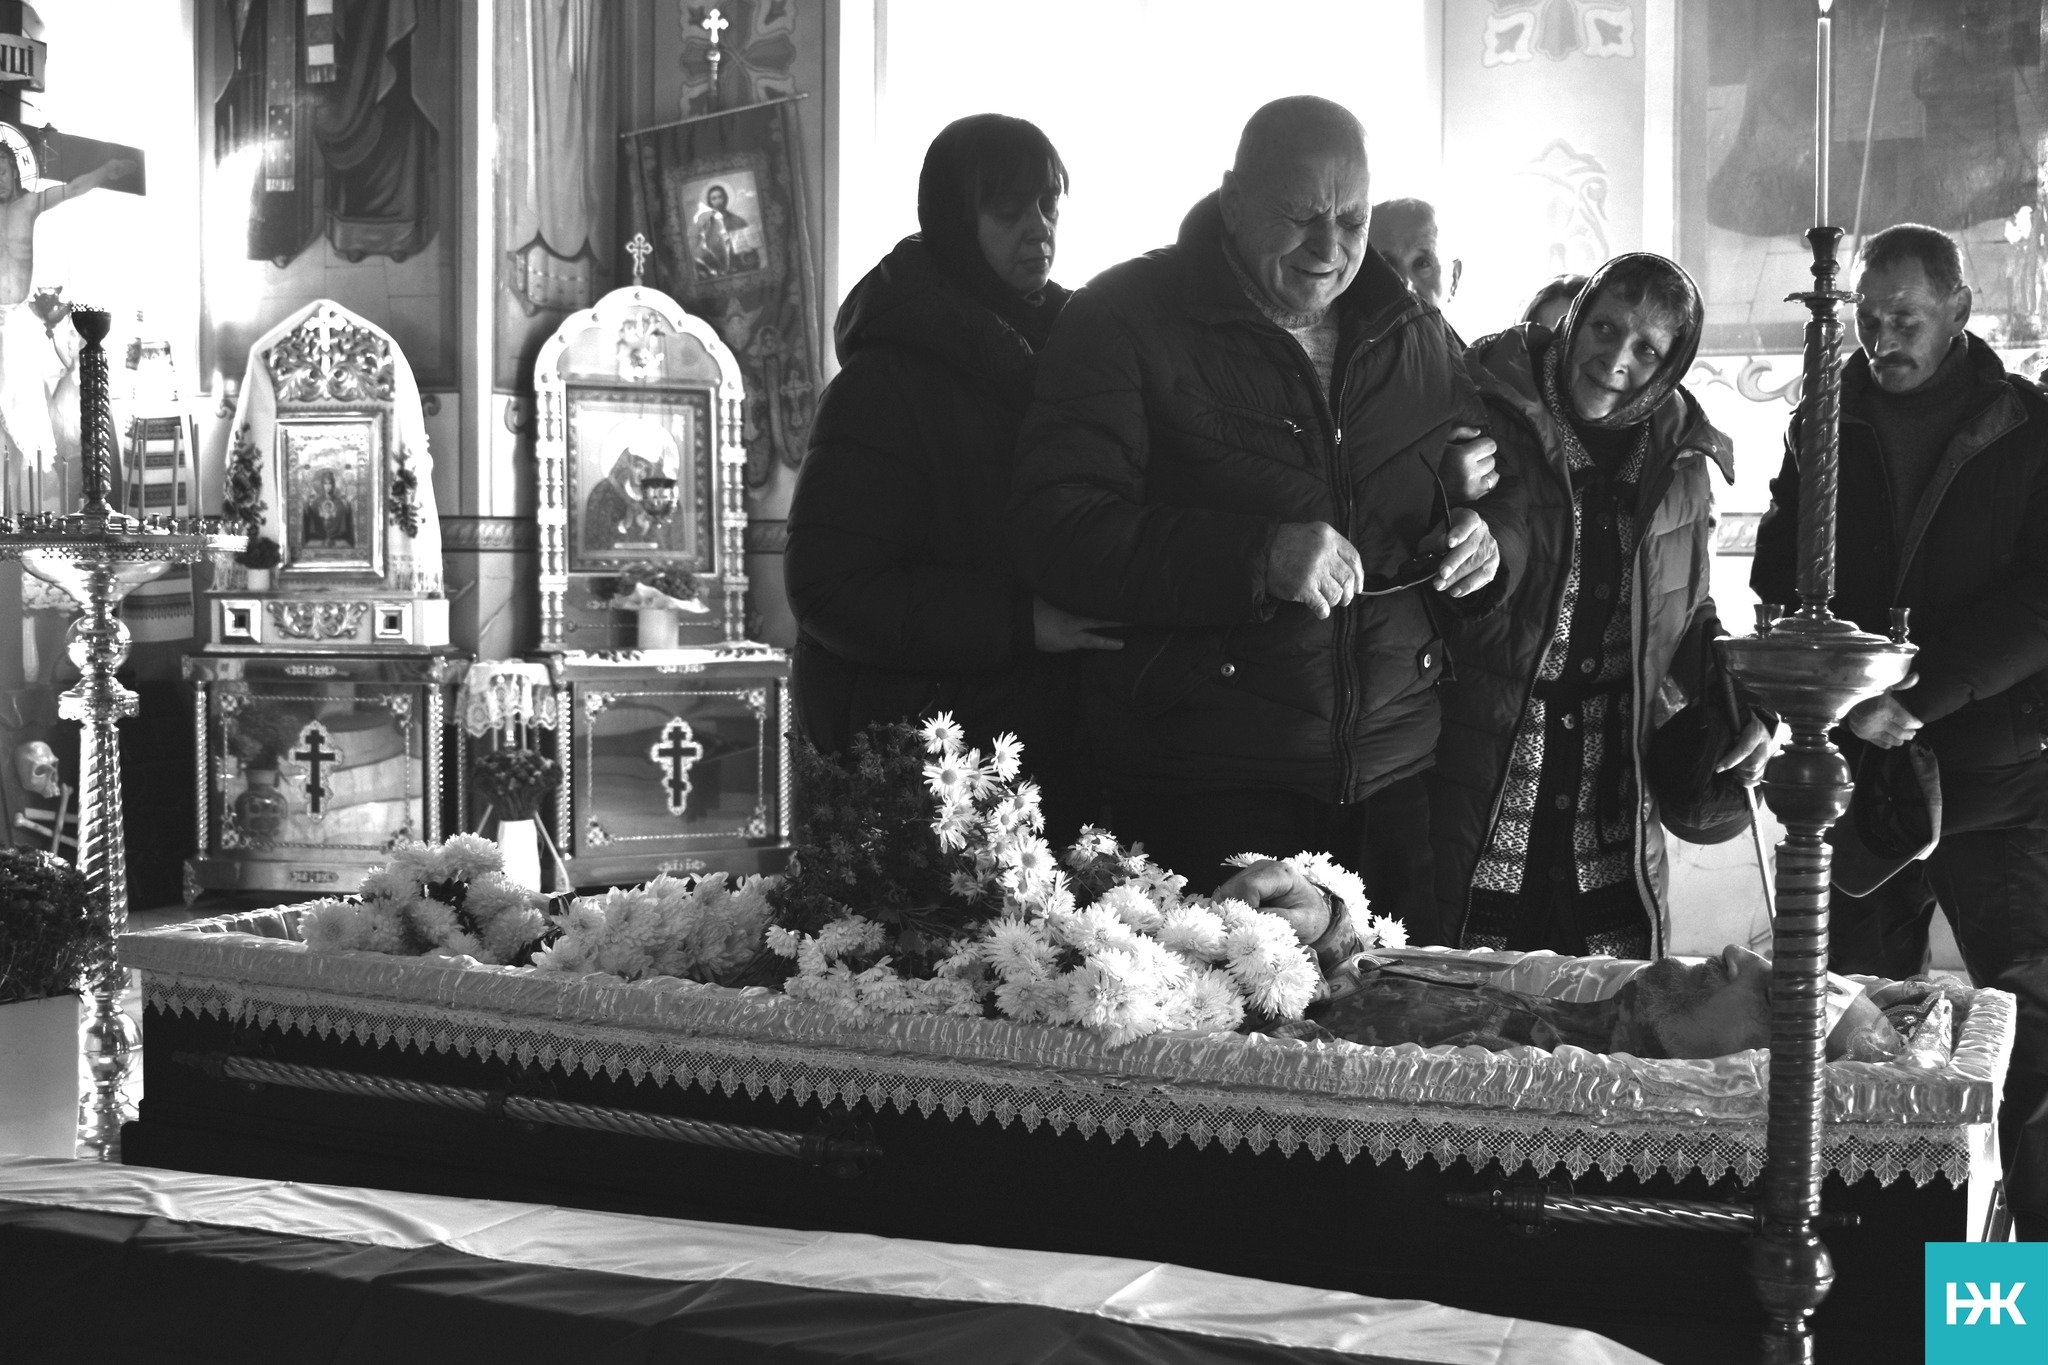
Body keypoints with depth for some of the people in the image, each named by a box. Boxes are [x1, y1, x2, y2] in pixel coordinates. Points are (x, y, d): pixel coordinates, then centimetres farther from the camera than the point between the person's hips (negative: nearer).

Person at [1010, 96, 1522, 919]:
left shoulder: (1414, 334, 13)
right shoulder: (1126, 321, -5)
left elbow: (1498, 500, 25)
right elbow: (1056, 533, -15)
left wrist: (1488, 545, -1)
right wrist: (1257, 558, -26)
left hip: (1396, 778, 5)